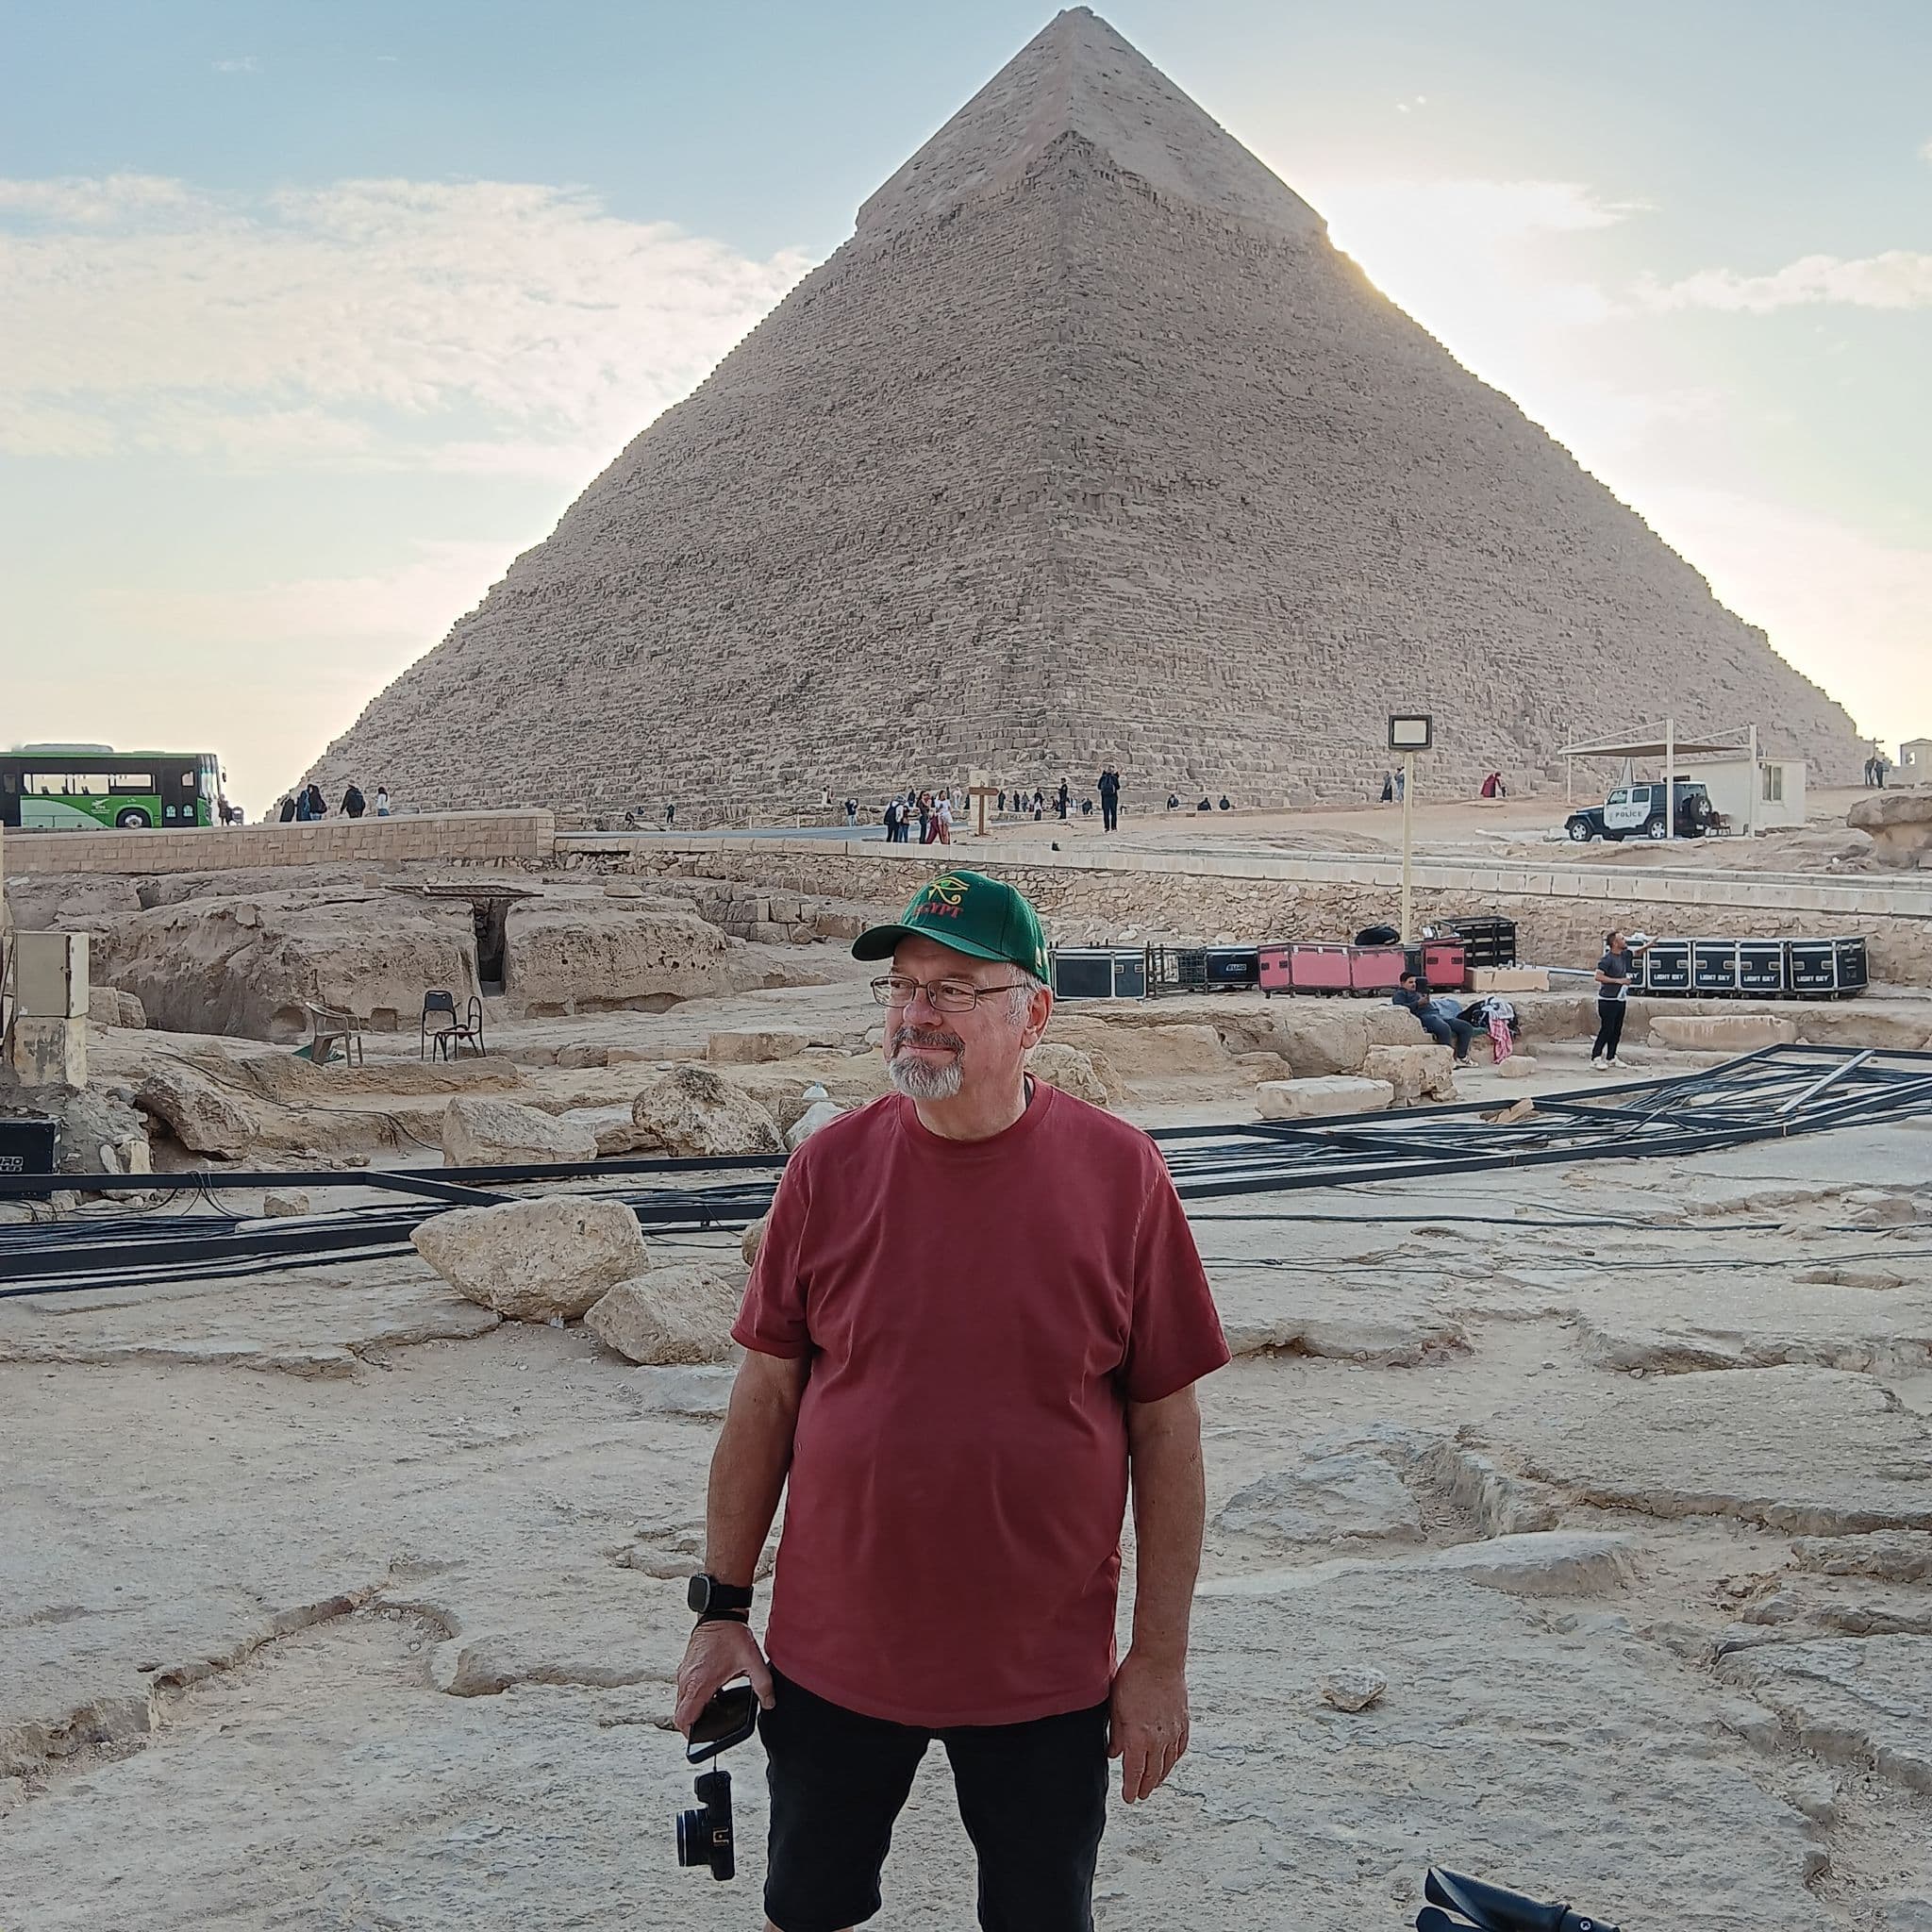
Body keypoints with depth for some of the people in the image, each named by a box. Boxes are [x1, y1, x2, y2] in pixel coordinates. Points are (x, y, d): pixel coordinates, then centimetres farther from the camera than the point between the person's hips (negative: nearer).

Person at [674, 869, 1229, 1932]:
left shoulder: (1117, 1171, -9)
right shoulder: (830, 1167, -5)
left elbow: (1166, 1425, -6)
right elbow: (766, 1397, 1)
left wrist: (1162, 1656, -5)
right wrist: (723, 1610, 1)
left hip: (1046, 1673, -1)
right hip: (835, 1656, 2)